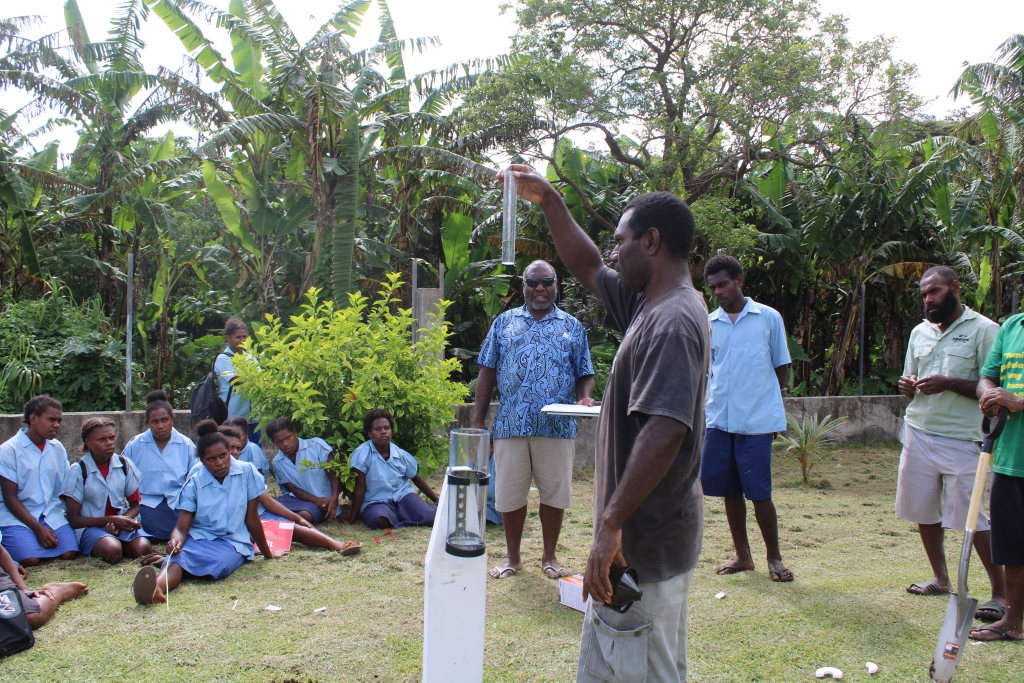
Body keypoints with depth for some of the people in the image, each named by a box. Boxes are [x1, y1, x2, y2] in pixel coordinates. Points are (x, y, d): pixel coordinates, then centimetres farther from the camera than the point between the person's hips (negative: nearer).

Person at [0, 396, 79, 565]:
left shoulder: (58, 448, 6)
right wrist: (38, 528, -17)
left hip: (53, 514, 4)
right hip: (18, 515, -3)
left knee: (69, 554, -20)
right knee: (30, 560, -26)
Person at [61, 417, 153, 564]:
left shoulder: (124, 465, 5)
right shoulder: (78, 471, -5)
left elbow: (135, 504, 10)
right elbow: (73, 519, -6)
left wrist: (121, 521, -14)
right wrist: (111, 520, -18)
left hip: (123, 522, 3)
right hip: (92, 526, -3)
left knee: (144, 549, -29)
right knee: (112, 551, -37)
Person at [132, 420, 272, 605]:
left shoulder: (246, 472, 0)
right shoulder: (194, 483, 3)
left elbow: (252, 519, 7)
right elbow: (182, 527, -4)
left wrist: (268, 554, 12)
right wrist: (175, 541, -28)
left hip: (232, 543, 0)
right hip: (197, 539, 0)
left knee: (220, 563, -40)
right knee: (178, 558, -38)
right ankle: (157, 587, -68)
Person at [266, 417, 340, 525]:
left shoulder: (317, 445, -4)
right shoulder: (277, 463, 7)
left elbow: (333, 474, -5)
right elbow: (293, 489, 3)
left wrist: (334, 498, -24)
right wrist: (316, 500, -17)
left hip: (323, 499, -2)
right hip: (296, 499, 2)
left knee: (305, 515, -36)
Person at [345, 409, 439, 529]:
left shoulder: (401, 455, -1)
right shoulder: (362, 453, -15)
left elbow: (417, 479, 14)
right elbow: (360, 488, -12)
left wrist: (438, 501, 13)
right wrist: (352, 519, -12)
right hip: (376, 502, -2)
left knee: (433, 519, -24)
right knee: (381, 520, -39)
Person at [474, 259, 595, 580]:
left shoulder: (572, 327, 9)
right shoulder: (504, 323, 9)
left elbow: (585, 374, 9)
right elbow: (487, 372, 8)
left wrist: (584, 398, -13)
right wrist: (477, 420, 2)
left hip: (557, 426, 0)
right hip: (510, 424, 0)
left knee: (554, 493, 7)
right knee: (509, 494, 7)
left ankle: (549, 557, 24)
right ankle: (512, 557, 24)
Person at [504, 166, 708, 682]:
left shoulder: (673, 321, -21)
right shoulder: (649, 306, 10)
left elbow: (664, 431, -31)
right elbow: (587, 268, 25)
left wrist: (612, 522, -29)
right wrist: (549, 202, 21)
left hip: (645, 545, -10)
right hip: (641, 538, 10)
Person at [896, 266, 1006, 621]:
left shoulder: (983, 330, -5)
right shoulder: (919, 332, 13)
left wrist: (948, 383, -21)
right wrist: (908, 386, -2)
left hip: (962, 440, -6)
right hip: (918, 433, 6)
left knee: (975, 517, -6)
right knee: (924, 512, 11)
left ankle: (1002, 592, 5)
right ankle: (941, 579, 27)